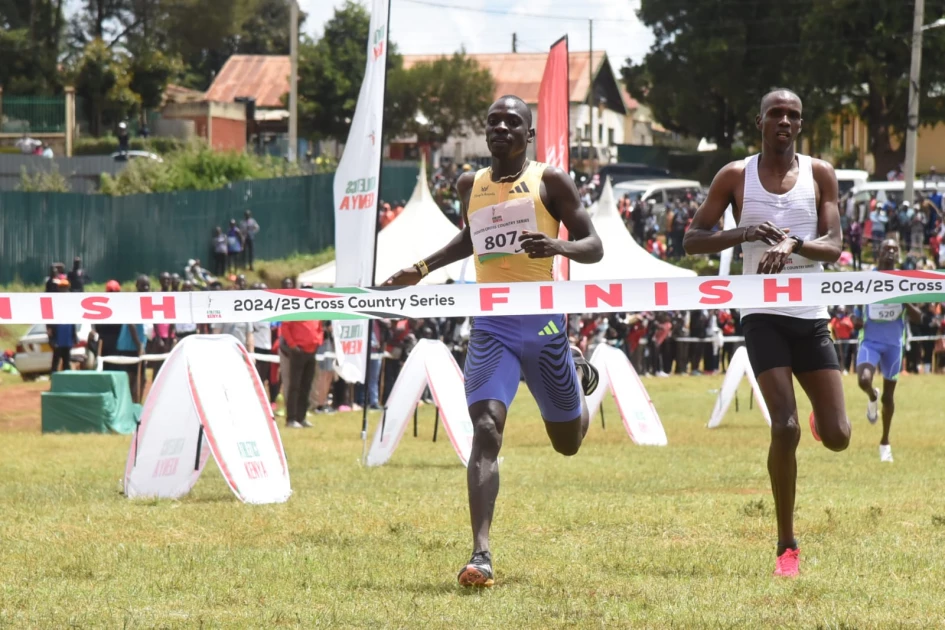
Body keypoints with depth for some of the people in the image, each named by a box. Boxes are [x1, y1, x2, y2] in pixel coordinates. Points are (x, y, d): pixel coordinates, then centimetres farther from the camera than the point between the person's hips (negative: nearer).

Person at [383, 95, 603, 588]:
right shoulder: (471, 186, 12)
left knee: (568, 441, 15)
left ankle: (577, 370, 51)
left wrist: (558, 246, -23)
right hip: (491, 327, 1)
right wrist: (423, 269, 21)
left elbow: (594, 248, -2)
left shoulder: (550, 181, 0)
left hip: (542, 322, -1)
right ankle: (481, 554, -25)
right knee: (486, 431, -19)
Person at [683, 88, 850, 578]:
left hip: (811, 317, 2)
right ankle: (786, 546, -4)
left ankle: (822, 418, 40)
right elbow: (692, 241, 2)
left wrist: (793, 244, -25)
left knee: (837, 437, -1)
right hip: (763, 316, -2)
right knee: (784, 428, -17)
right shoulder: (736, 176, 2)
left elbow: (834, 246, -4)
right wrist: (742, 234, -16)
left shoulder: (819, 174, 4)